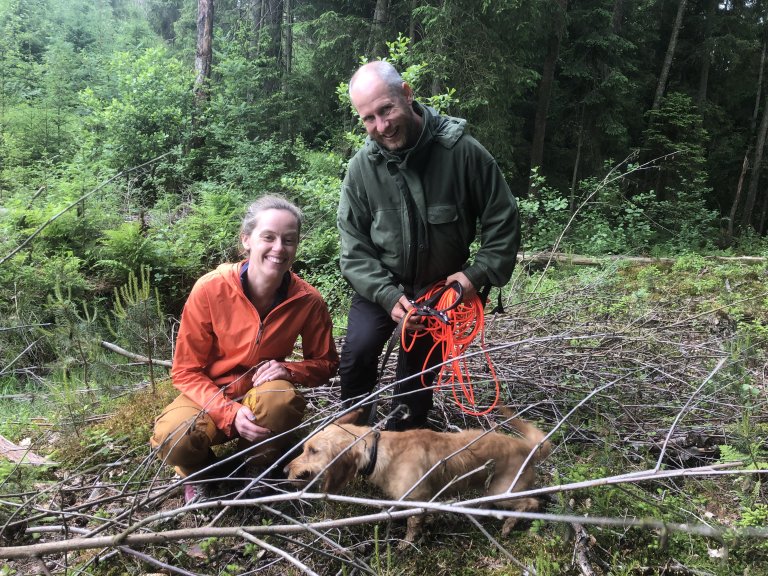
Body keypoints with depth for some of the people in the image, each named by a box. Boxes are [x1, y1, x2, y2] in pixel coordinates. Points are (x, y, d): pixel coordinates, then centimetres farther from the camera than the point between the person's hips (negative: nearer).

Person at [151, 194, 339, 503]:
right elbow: (186, 371, -12)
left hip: (263, 396, 1)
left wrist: (288, 370, -21)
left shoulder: (309, 301, -16)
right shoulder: (210, 289, -21)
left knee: (282, 397, -34)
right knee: (172, 439, -32)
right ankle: (200, 471, 8)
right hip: (209, 396, -1)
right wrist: (231, 414, -27)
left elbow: (325, 362, 1)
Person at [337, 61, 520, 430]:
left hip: (443, 286, 0)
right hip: (381, 285, 1)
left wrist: (479, 274, -17)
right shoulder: (361, 167, -14)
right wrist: (388, 296, -22)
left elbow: (502, 219, -10)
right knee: (357, 353, -17)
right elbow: (354, 249, -11)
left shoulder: (462, 151, -19)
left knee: (419, 370, 8)